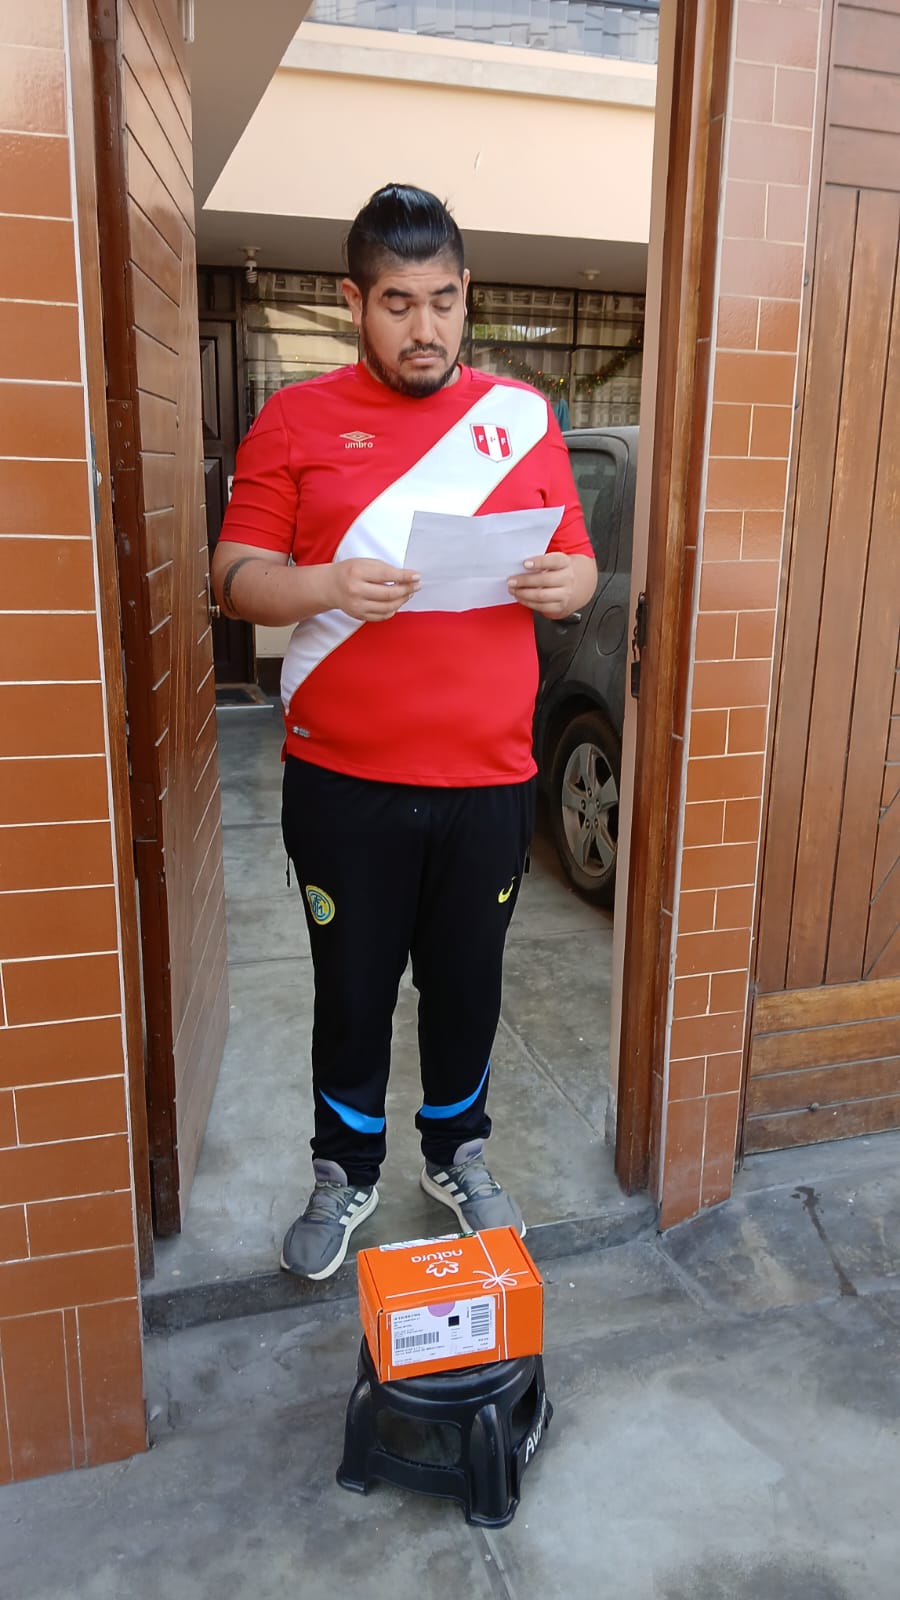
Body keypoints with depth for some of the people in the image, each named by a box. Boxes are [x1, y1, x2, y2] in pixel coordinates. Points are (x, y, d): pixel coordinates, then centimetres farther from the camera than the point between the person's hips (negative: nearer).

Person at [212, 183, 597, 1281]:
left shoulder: (522, 417, 9)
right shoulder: (295, 421, 3)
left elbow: (578, 565, 12)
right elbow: (236, 575, -2)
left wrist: (562, 585, -12)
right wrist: (328, 586, -22)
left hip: (488, 778, 2)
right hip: (344, 783, -1)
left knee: (468, 983, 15)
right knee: (352, 989, 11)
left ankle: (456, 1152, 40)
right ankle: (345, 1171, 36)